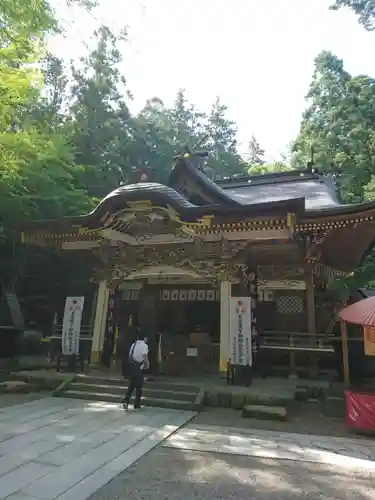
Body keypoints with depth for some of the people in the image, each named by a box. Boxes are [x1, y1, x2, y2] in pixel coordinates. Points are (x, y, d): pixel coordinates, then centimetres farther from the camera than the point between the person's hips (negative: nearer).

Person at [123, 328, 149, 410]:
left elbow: (130, 355, 10)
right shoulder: (144, 346, -11)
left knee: (131, 385, 15)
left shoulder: (133, 344, 7)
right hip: (139, 367, -5)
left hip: (132, 366, 5)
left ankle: (126, 401, 0)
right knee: (139, 387, 7)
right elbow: (144, 356, -22)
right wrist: (147, 363, -7)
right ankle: (137, 405, 14)